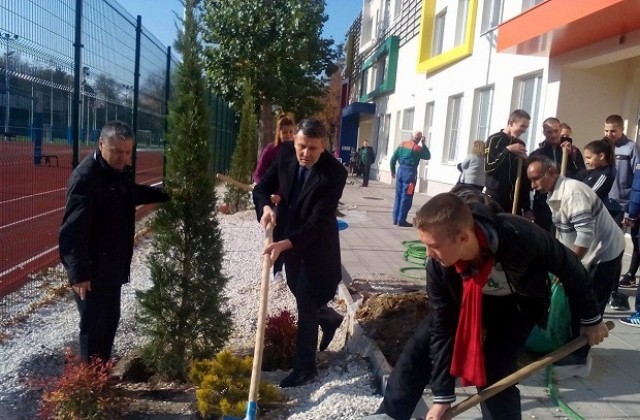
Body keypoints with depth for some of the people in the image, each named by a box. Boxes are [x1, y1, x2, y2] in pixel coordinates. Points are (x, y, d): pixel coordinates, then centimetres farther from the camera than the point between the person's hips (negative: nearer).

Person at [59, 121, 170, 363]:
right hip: (91, 269, -9)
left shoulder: (122, 171, 6)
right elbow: (73, 230, -27)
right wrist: (79, 272, -31)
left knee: (110, 320, 18)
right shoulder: (85, 177, -23)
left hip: (112, 265, 9)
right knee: (94, 324, 0)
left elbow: (134, 194, 30)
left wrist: (168, 194, 26)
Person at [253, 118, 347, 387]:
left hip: (316, 246, -6)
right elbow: (262, 187, -1)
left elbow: (318, 221, -29)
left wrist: (285, 243, -40)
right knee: (300, 294, 21)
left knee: (306, 305, 0)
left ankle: (305, 367, 16)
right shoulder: (286, 154, -10)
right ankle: (329, 319, 51)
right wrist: (266, 207, -23)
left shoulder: (335, 173, -26)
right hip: (288, 239, 6)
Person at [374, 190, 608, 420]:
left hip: (521, 301, -2)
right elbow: (442, 329, -21)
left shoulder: (519, 237, -41)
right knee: (420, 347, -7)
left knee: (493, 374, -16)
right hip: (468, 298, 2)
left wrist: (591, 319, -6)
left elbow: (569, 267, -20)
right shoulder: (439, 264, -31)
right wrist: (442, 396, -18)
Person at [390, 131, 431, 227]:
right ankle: (401, 220, -2)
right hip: (410, 173, -6)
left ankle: (396, 219, 13)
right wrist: (423, 144, 5)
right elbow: (428, 156, 7)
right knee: (406, 197, -2)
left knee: (398, 195, 11)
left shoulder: (402, 144, 7)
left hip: (400, 171, 6)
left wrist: (393, 171, 17)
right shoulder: (418, 148, -8)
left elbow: (393, 159, 7)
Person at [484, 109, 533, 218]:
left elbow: (524, 175, 13)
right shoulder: (494, 140, -4)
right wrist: (508, 150, -19)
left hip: (515, 199, 5)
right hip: (495, 198, -5)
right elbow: (488, 167, -15)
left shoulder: (520, 144, 13)